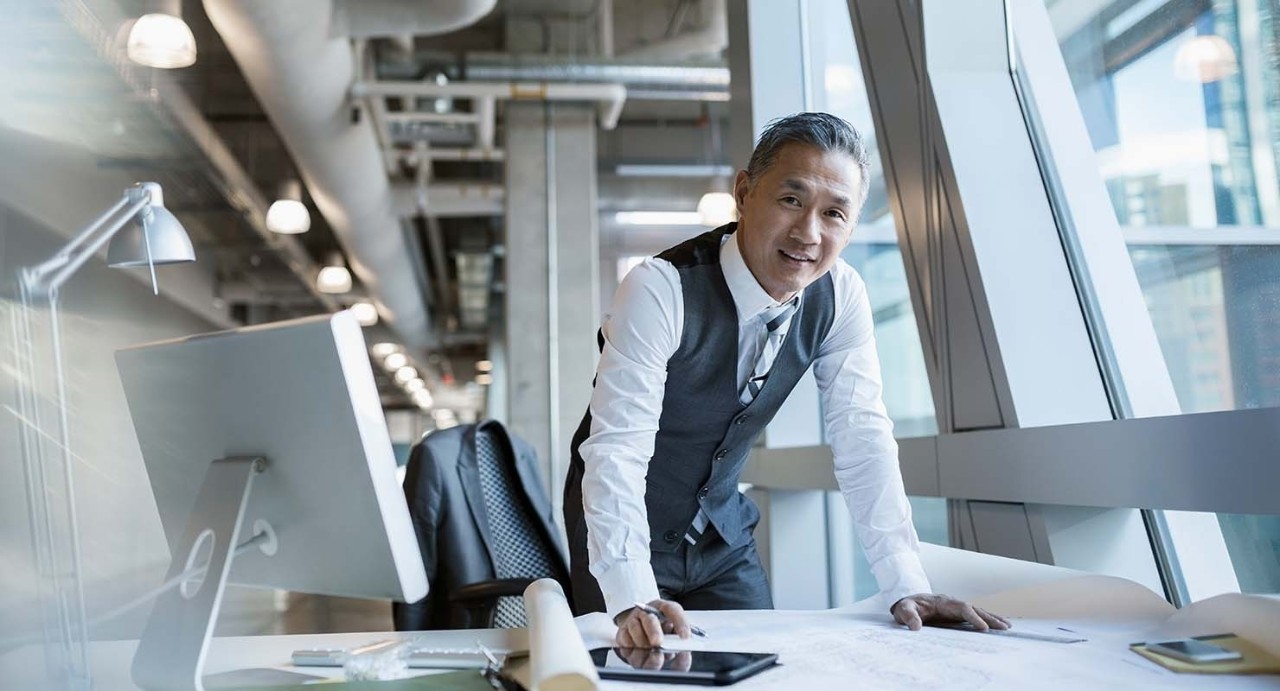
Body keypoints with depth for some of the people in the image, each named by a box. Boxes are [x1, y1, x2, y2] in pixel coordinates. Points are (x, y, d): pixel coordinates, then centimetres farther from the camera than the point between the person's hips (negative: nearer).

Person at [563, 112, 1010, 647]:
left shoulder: (842, 297, -13)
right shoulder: (660, 290, -29)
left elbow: (862, 439, -11)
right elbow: (617, 447, -34)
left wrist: (906, 587, -18)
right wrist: (633, 600, -46)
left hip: (723, 528, 5)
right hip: (625, 526, -4)